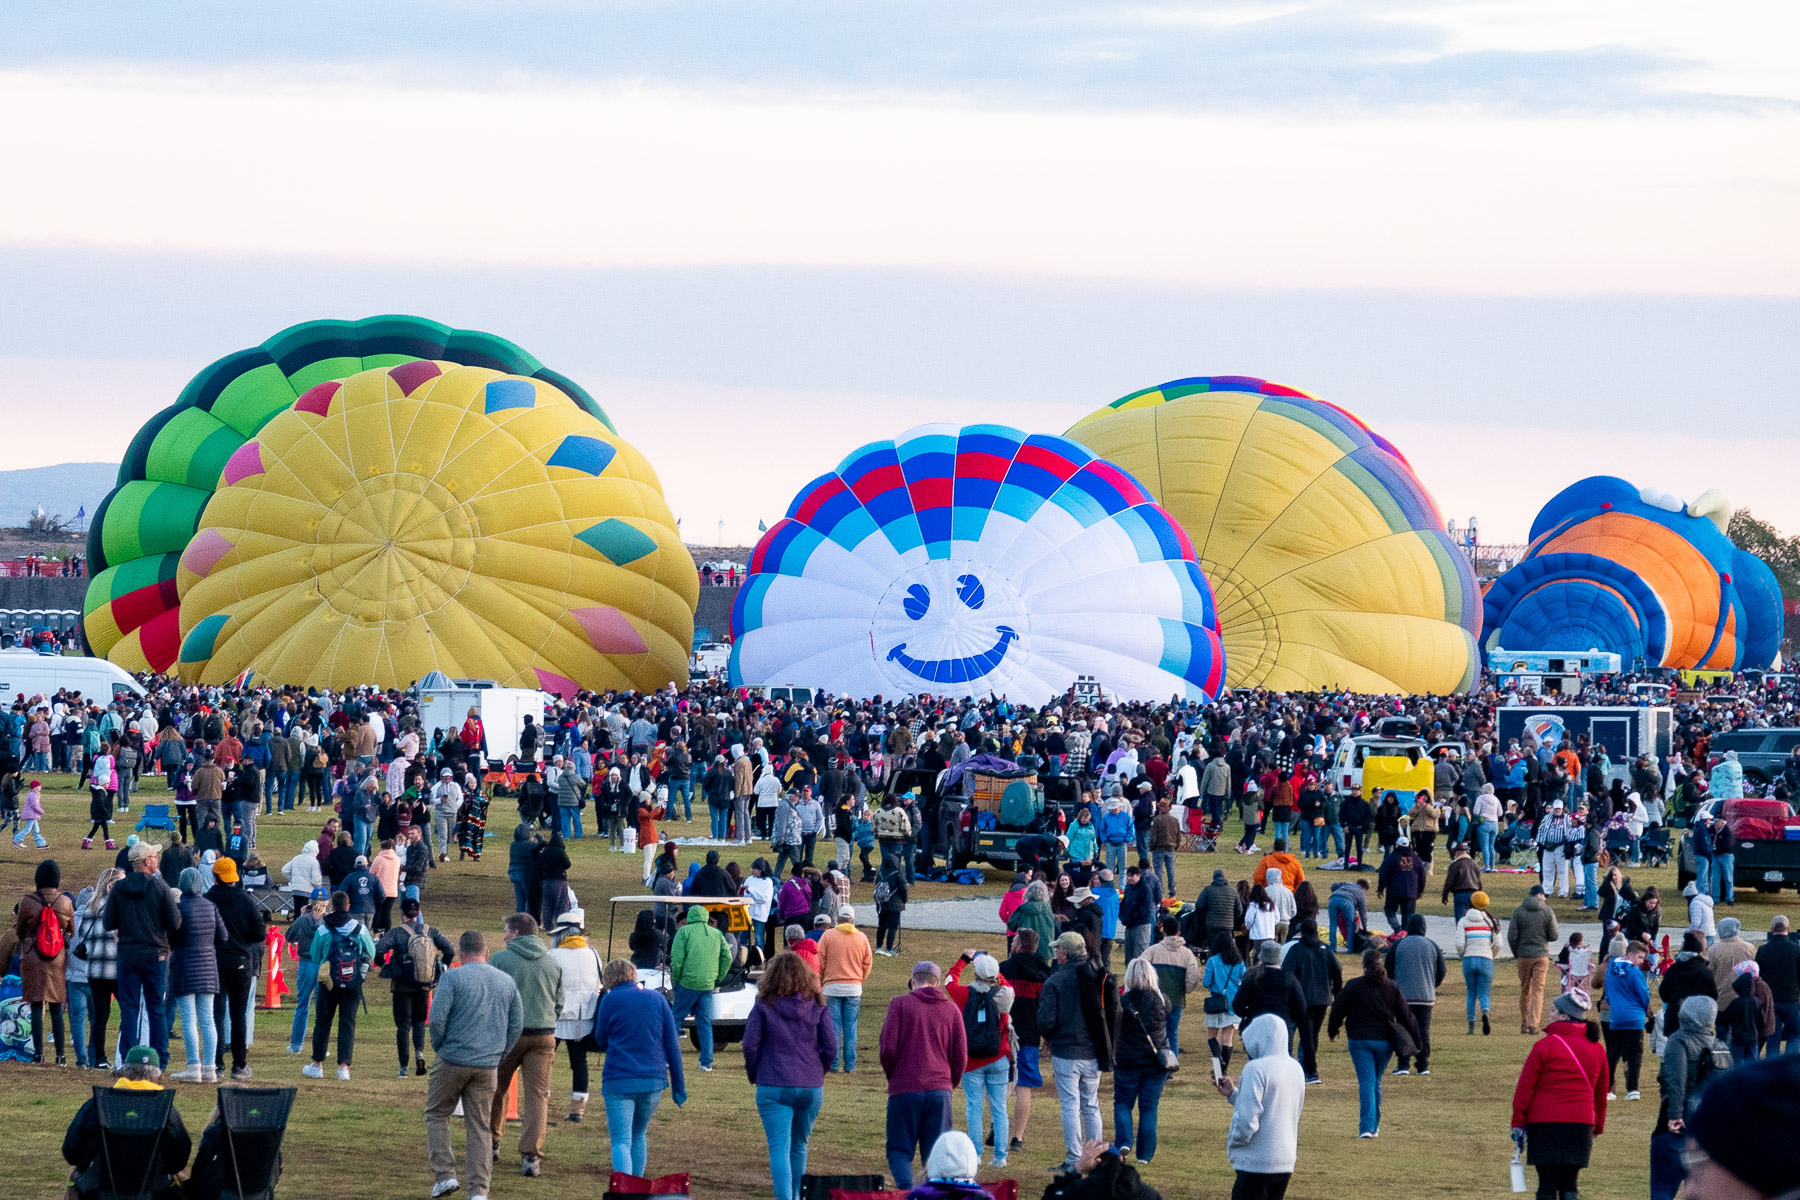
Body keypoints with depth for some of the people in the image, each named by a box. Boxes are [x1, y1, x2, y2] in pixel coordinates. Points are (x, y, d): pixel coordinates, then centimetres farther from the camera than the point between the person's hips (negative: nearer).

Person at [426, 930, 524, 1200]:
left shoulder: (452, 978, -7)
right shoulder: (507, 982, 8)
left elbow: (437, 1018, -14)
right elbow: (517, 1024, 10)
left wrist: (439, 1046, 3)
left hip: (453, 1060, -4)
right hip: (487, 1066, 4)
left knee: (436, 1114, 13)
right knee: (479, 1126, 8)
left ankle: (445, 1174, 2)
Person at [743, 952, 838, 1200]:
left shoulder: (764, 1007, -4)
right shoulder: (817, 1007, 2)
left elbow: (750, 1044, -7)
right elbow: (831, 1046, 0)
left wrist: (754, 1075, 9)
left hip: (773, 1087, -3)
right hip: (811, 1087, 3)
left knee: (779, 1148, -5)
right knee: (799, 1146, 18)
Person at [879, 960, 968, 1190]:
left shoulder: (900, 1004, 0)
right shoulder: (951, 1010, 10)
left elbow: (888, 1048, -5)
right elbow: (961, 1056, 8)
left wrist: (891, 1075, 12)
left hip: (905, 1089, -3)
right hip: (940, 1089, 3)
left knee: (899, 1151, 3)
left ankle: (906, 1189, -21)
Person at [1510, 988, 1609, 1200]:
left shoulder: (1545, 1046, -7)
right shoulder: (1596, 1049, 8)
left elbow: (1525, 1087, -5)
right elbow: (1601, 1094, 17)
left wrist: (1518, 1123, 1)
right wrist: (1598, 1127, 27)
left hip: (1544, 1124, -4)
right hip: (1580, 1125, 4)